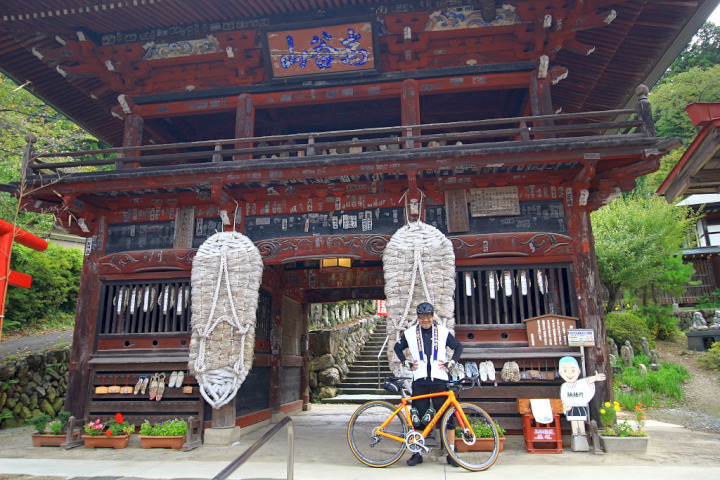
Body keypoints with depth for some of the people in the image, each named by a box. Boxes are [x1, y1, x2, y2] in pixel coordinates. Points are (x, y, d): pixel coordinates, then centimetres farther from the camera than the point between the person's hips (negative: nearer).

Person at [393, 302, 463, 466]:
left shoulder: (443, 332, 3)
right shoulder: (410, 333, 4)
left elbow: (458, 346, 15)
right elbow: (397, 348, 18)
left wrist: (451, 363, 3)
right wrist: (407, 363, 7)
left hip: (440, 380, 0)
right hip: (419, 381, 0)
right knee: (418, 418, 4)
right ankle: (417, 453, 17)